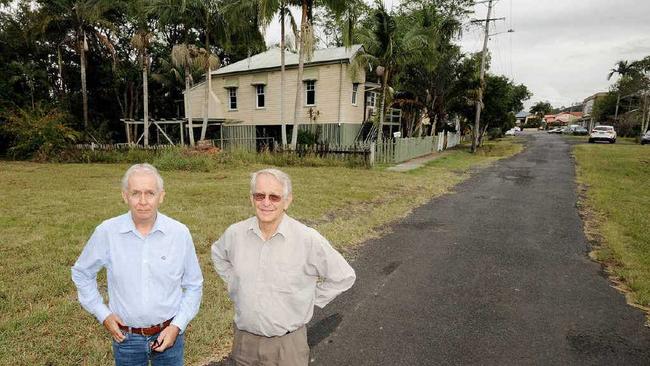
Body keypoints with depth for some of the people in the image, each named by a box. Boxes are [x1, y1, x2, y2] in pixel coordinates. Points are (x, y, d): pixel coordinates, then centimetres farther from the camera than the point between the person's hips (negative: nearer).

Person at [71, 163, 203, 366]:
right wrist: (103, 314, 0)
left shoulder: (180, 233, -13)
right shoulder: (106, 232, -12)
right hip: (126, 337, 0)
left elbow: (193, 286, -2)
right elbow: (82, 273, 6)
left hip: (168, 334, 0)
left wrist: (177, 326, -9)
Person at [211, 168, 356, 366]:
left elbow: (343, 277, -8)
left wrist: (311, 299, -6)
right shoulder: (235, 233, -8)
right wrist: (234, 285, 7)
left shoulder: (308, 239, -20)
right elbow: (218, 255, 16)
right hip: (244, 339, 4)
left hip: (287, 344, -3)